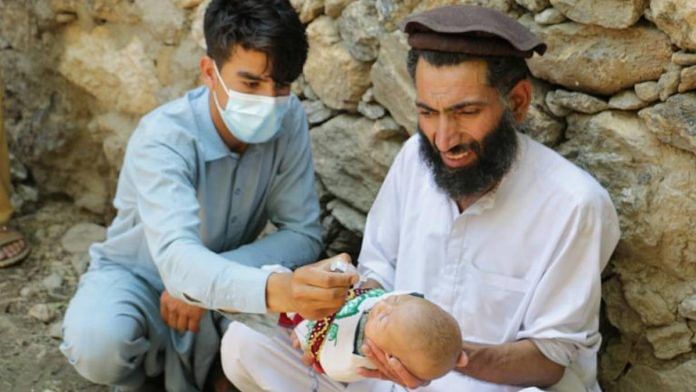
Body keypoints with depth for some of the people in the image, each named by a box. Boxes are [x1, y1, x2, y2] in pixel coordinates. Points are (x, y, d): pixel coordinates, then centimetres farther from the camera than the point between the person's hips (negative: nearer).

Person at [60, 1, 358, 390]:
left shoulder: (289, 120, -18)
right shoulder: (163, 138, -31)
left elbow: (303, 234, -18)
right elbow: (177, 258, -47)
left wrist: (208, 281, -32)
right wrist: (274, 290, -66)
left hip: (216, 272, 4)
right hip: (137, 275, -3)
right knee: (97, 343, -35)